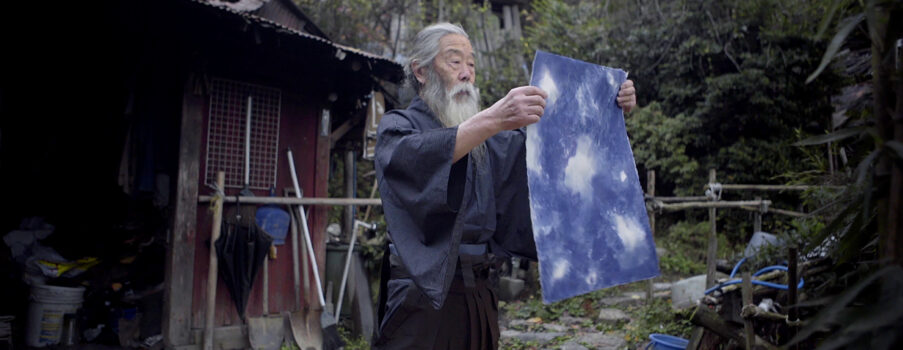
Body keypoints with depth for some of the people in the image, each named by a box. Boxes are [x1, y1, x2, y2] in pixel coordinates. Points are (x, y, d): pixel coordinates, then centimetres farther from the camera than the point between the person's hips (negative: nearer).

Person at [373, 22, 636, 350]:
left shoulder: (483, 135, 17)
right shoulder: (397, 126, -1)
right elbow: (417, 157, -24)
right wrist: (493, 119, -38)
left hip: (479, 294, 5)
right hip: (421, 293, -5)